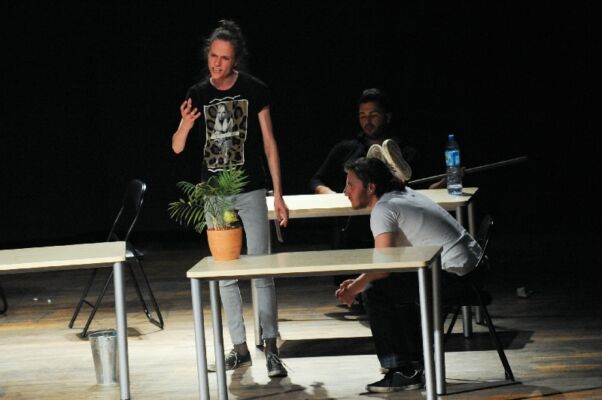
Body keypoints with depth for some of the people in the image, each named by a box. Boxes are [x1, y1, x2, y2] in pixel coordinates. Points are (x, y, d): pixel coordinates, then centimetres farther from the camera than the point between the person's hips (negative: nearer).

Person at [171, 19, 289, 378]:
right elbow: (177, 148, 4)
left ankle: (271, 349, -5)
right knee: (225, 275, 8)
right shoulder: (198, 94, 2)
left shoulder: (255, 90, -5)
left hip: (251, 193, -3)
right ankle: (240, 348, 16)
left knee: (261, 271, -7)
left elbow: (269, 144, -2)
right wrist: (185, 124, -19)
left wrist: (279, 195, -5)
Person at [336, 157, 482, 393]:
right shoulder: (402, 195, 18)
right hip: (470, 269, 11)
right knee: (396, 287, 27)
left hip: (453, 274, -11)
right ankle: (418, 364, 29)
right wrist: (358, 283, 11)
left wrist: (353, 289, -5)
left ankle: (403, 373, -6)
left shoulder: (383, 210, -12)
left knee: (374, 292, -10)